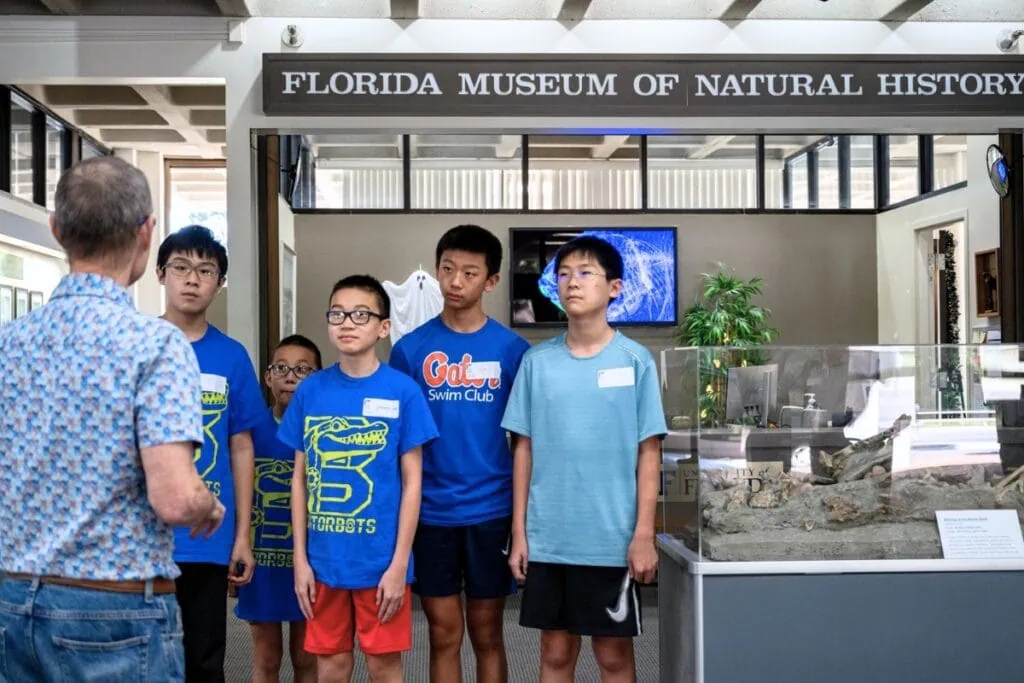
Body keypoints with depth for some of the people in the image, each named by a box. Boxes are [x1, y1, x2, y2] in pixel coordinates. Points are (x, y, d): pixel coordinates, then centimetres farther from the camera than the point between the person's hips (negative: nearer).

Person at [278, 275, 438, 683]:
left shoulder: (403, 391, -6)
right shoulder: (310, 391, 2)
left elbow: (411, 482, -5)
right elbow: (301, 478, 7)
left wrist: (399, 563, -8)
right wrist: (300, 558, 2)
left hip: (381, 558, -2)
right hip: (323, 558, 3)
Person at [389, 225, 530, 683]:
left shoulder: (512, 349, -2)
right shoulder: (410, 348, 0)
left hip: (491, 511, -1)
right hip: (430, 512, 1)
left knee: (486, 634, 11)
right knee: (443, 634, 10)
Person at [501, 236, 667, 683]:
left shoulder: (635, 361, -3)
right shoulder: (537, 361, 3)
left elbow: (649, 453, -2)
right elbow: (526, 450, 6)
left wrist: (643, 534, -7)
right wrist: (519, 532, 3)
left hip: (613, 539, -2)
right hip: (548, 539, 2)